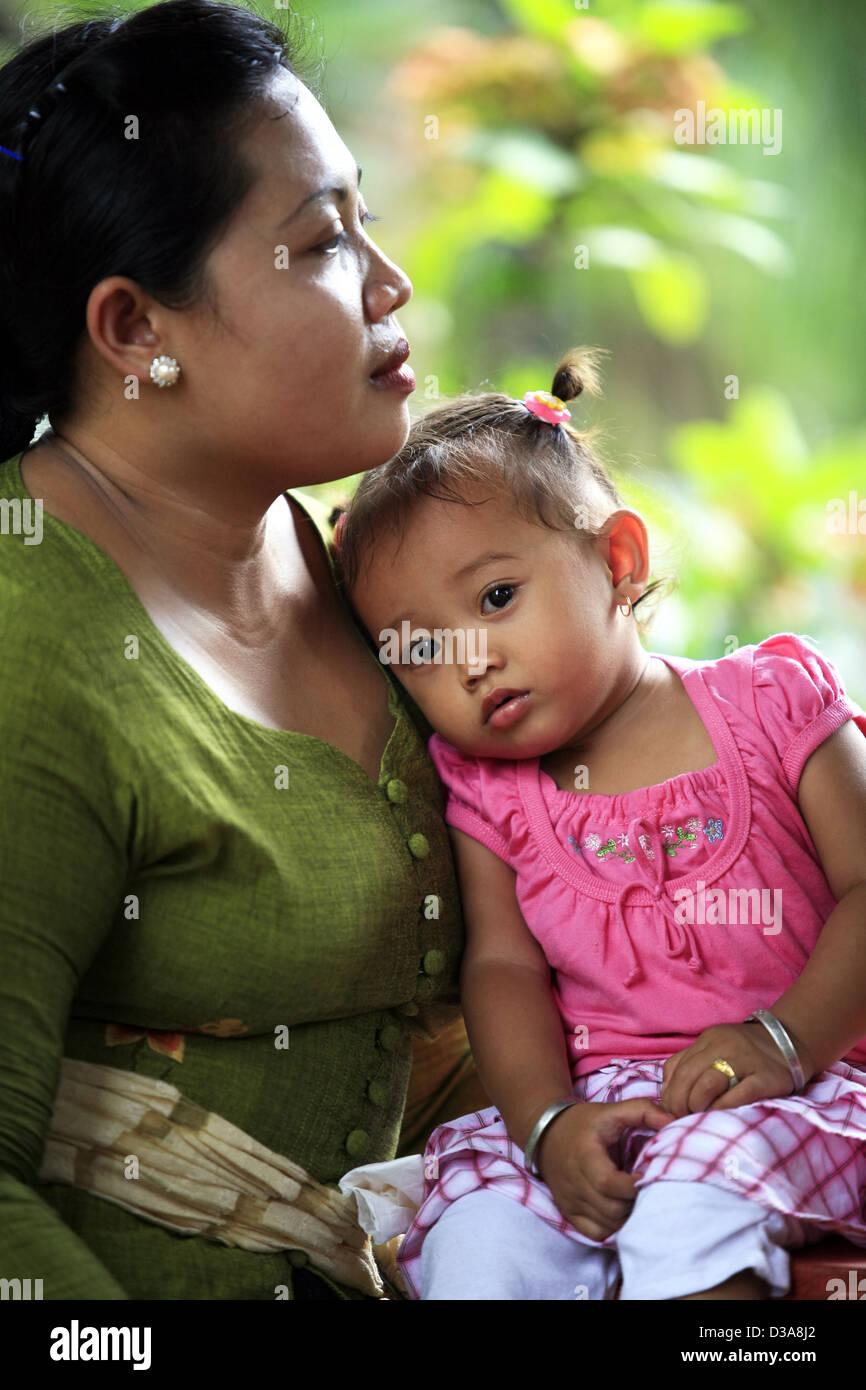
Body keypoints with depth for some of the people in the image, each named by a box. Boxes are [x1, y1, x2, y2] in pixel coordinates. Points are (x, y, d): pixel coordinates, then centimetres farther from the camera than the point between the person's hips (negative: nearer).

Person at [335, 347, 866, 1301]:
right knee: (478, 1218, -25)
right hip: (593, 1102, 3)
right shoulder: (488, 791, 11)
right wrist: (548, 1121, -17)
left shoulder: (771, 703, 2)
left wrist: (785, 1038, -19)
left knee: (699, 1185, -35)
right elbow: (502, 967, 2)